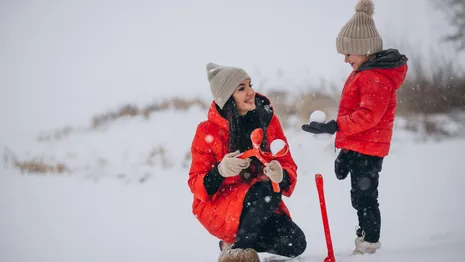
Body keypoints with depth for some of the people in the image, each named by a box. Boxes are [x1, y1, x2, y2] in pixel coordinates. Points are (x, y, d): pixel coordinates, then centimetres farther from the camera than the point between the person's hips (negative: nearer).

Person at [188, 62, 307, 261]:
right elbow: (196, 184, -6)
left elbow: (287, 164, 1)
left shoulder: (267, 119, 0)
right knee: (265, 192, -34)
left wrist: (281, 175, -24)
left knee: (294, 243, -18)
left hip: (262, 205, 5)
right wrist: (220, 172, -28)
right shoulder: (208, 132, -9)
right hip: (217, 207, -5)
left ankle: (235, 241, 7)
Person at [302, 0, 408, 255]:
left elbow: (368, 115, -29)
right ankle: (367, 236, 30)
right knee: (360, 195, 19)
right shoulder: (364, 72, 15)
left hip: (367, 148, -11)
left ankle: (369, 243, -1)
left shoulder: (376, 78, -19)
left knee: (364, 196, -6)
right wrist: (345, 151, 23)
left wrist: (334, 127, -32)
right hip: (357, 146, 11)